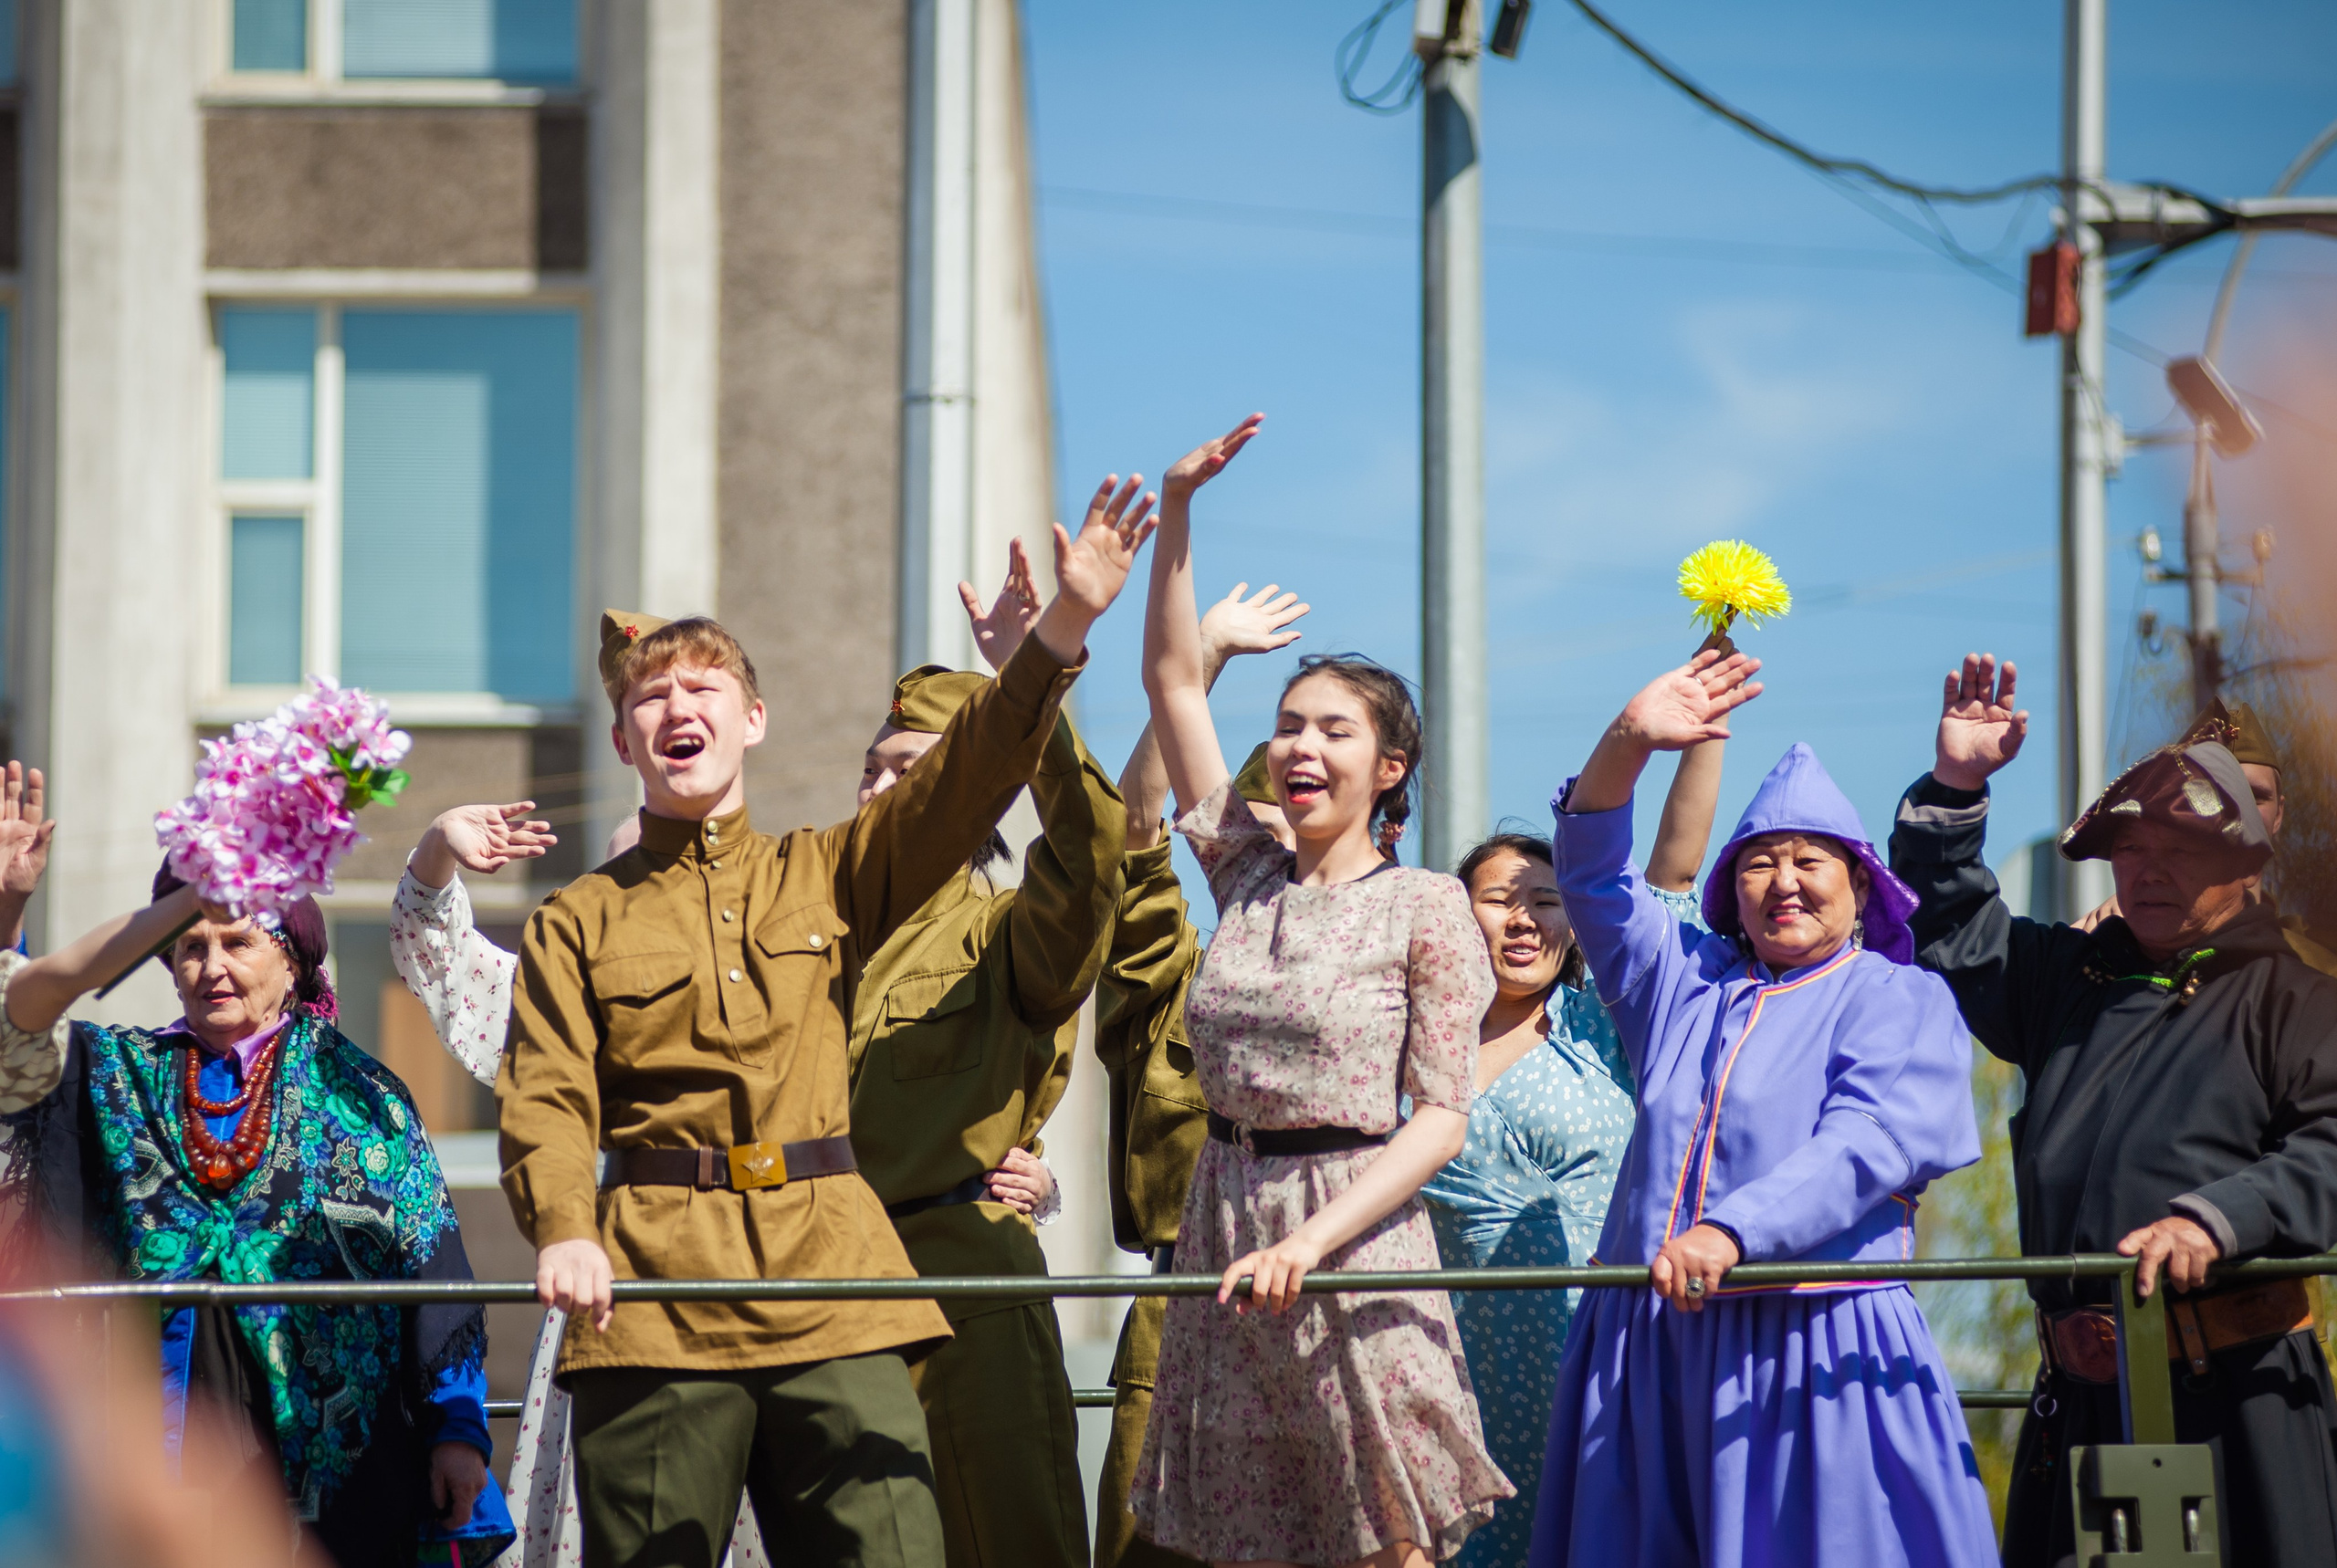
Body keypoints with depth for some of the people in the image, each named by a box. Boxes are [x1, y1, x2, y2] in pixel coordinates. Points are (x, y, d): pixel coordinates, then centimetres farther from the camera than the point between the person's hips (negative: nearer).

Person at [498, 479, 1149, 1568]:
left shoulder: (829, 877, 18)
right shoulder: (576, 923, 12)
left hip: (830, 1276, 1)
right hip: (650, 1286, -1)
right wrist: (563, 1231, -21)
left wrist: (1065, 625, -7)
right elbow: (547, 1100, 0)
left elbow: (970, 771, 6)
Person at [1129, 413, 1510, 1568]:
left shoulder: (1425, 908, -3)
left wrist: (1311, 1238, -20)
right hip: (1224, 1214, 5)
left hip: (1352, 1235, -5)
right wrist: (1177, 509, 6)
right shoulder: (1248, 875, 11)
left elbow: (1439, 1119, -8)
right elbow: (1171, 681, 13)